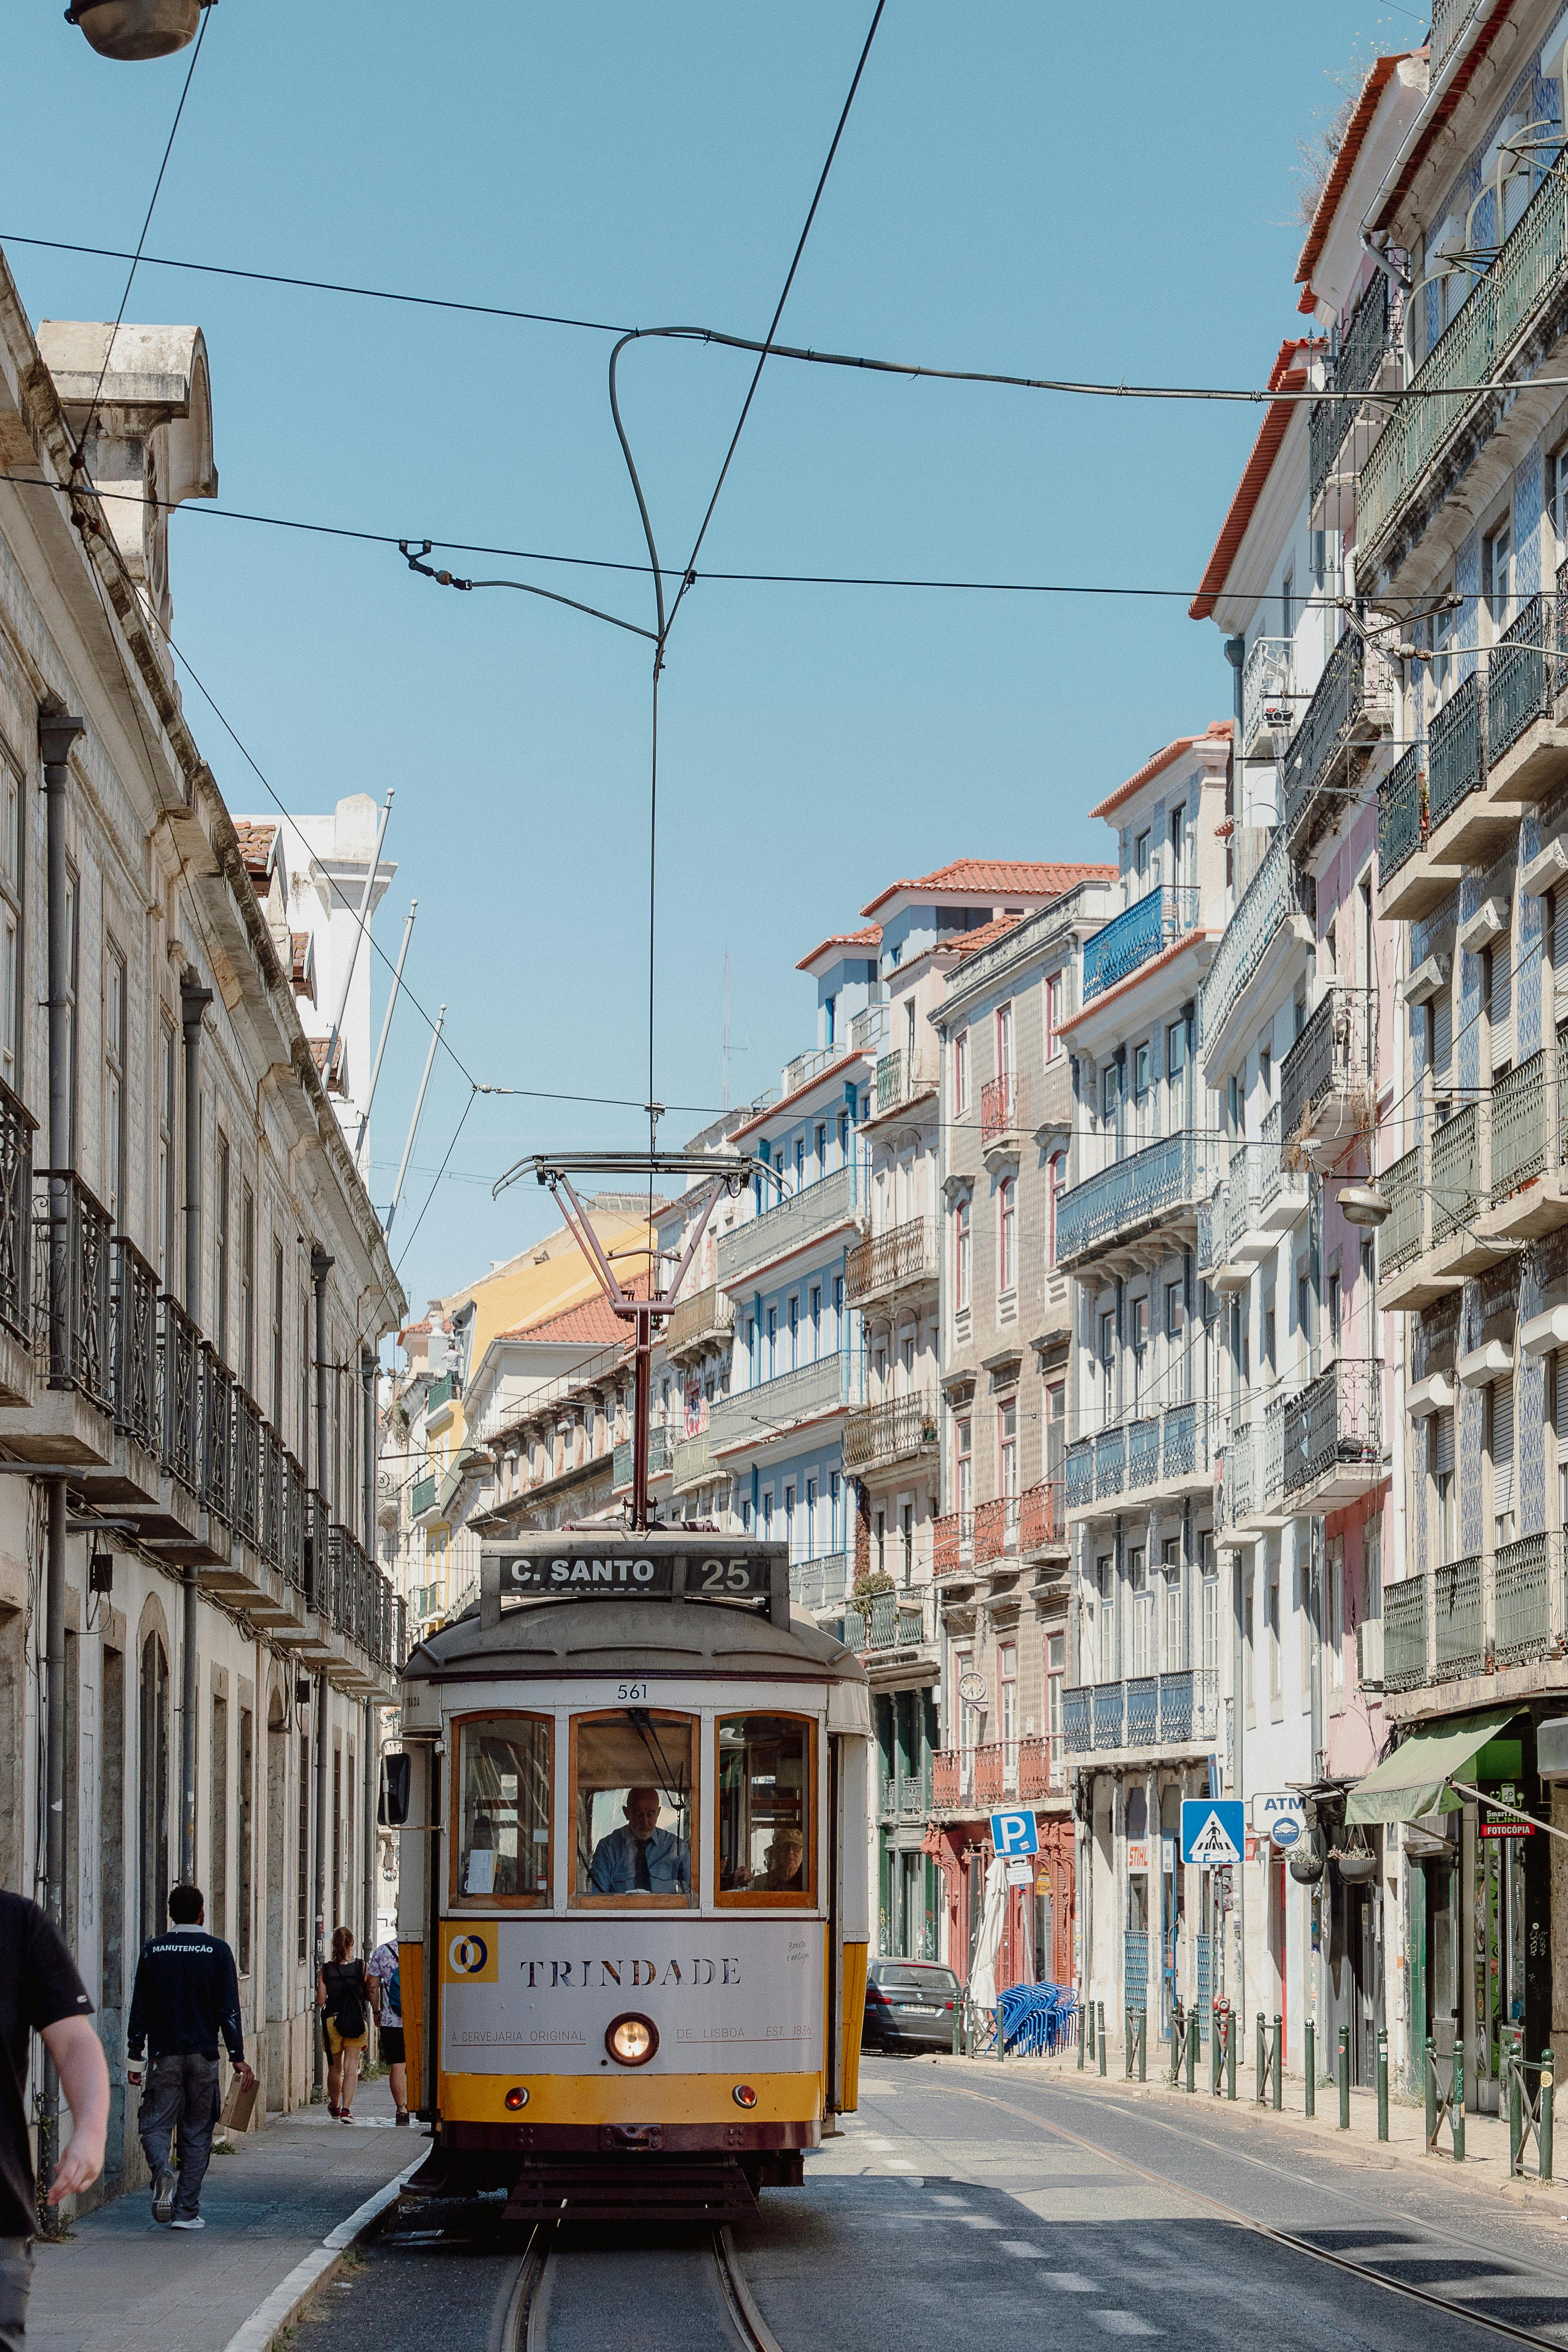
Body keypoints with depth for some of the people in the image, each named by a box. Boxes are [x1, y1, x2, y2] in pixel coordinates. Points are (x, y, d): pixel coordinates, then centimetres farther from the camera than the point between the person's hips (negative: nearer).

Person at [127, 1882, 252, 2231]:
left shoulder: (153, 1950, 2)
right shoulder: (217, 1950, -2)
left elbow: (139, 2008, 4)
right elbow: (229, 2009, -4)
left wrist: (135, 2058, 10)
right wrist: (238, 2057, -1)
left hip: (164, 2054, 0)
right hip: (203, 2054, 0)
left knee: (154, 2125, 5)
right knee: (197, 2134, 7)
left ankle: (163, 2173, -26)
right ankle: (187, 2211, 5)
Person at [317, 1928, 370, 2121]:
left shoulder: (326, 1969, -3)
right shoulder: (362, 1968, -6)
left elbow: (320, 2001, -2)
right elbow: (370, 1996, -2)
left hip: (332, 2020, 2)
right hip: (356, 2022, -2)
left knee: (335, 2068, 17)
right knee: (351, 2067, -1)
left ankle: (335, 2106, 35)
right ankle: (346, 2109, -15)